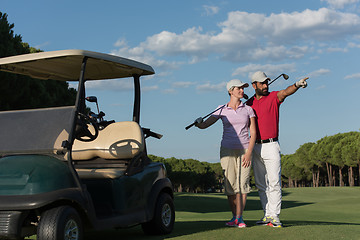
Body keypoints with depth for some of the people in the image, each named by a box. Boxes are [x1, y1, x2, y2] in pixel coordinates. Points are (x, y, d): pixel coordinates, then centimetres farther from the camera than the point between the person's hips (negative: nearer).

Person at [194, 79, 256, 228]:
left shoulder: (248, 110, 5)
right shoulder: (222, 110, 4)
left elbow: (253, 133, 2)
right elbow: (204, 125, 1)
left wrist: (249, 153, -8)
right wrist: (198, 123, -23)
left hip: (245, 149, 0)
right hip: (227, 150, 0)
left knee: (243, 183, -7)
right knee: (230, 184, -3)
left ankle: (239, 217, -1)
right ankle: (235, 217, 10)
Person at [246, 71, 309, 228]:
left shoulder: (273, 97, -1)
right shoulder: (249, 103, 10)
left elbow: (286, 92, -23)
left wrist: (297, 85, -44)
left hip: (271, 146, -4)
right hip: (255, 147, 4)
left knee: (274, 182, -8)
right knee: (261, 184, 7)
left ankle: (275, 216, -5)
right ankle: (267, 215, 15)